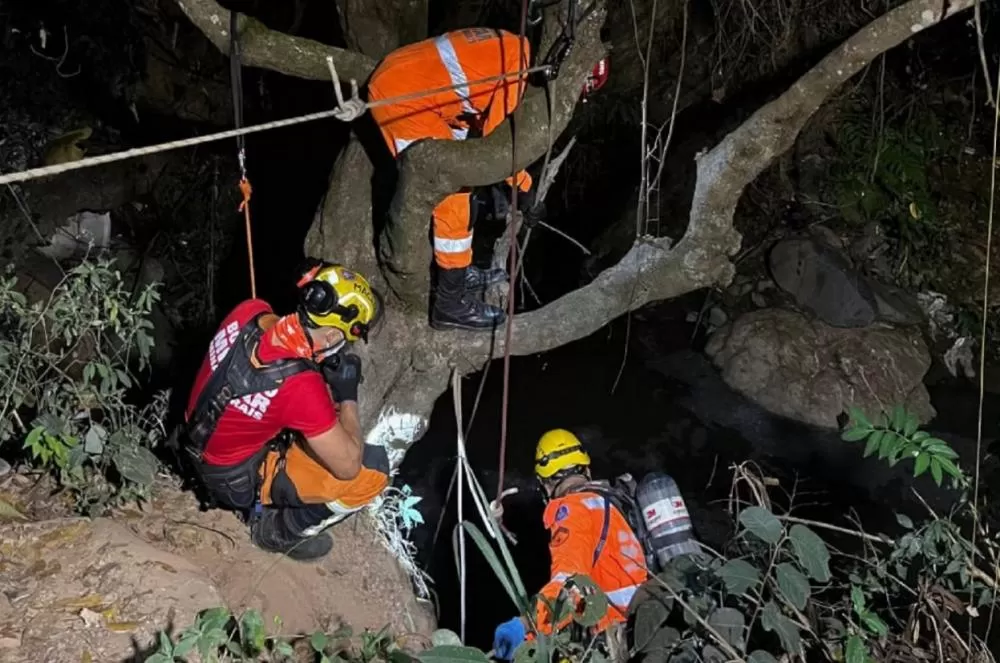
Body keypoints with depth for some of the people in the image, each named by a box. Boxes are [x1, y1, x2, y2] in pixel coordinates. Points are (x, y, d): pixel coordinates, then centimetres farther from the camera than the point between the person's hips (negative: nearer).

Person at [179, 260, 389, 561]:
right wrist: (348, 396, -14)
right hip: (236, 480, -7)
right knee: (373, 469, -9)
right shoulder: (300, 386, -36)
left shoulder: (250, 311, -17)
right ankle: (277, 530, 10)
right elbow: (348, 467, -24)